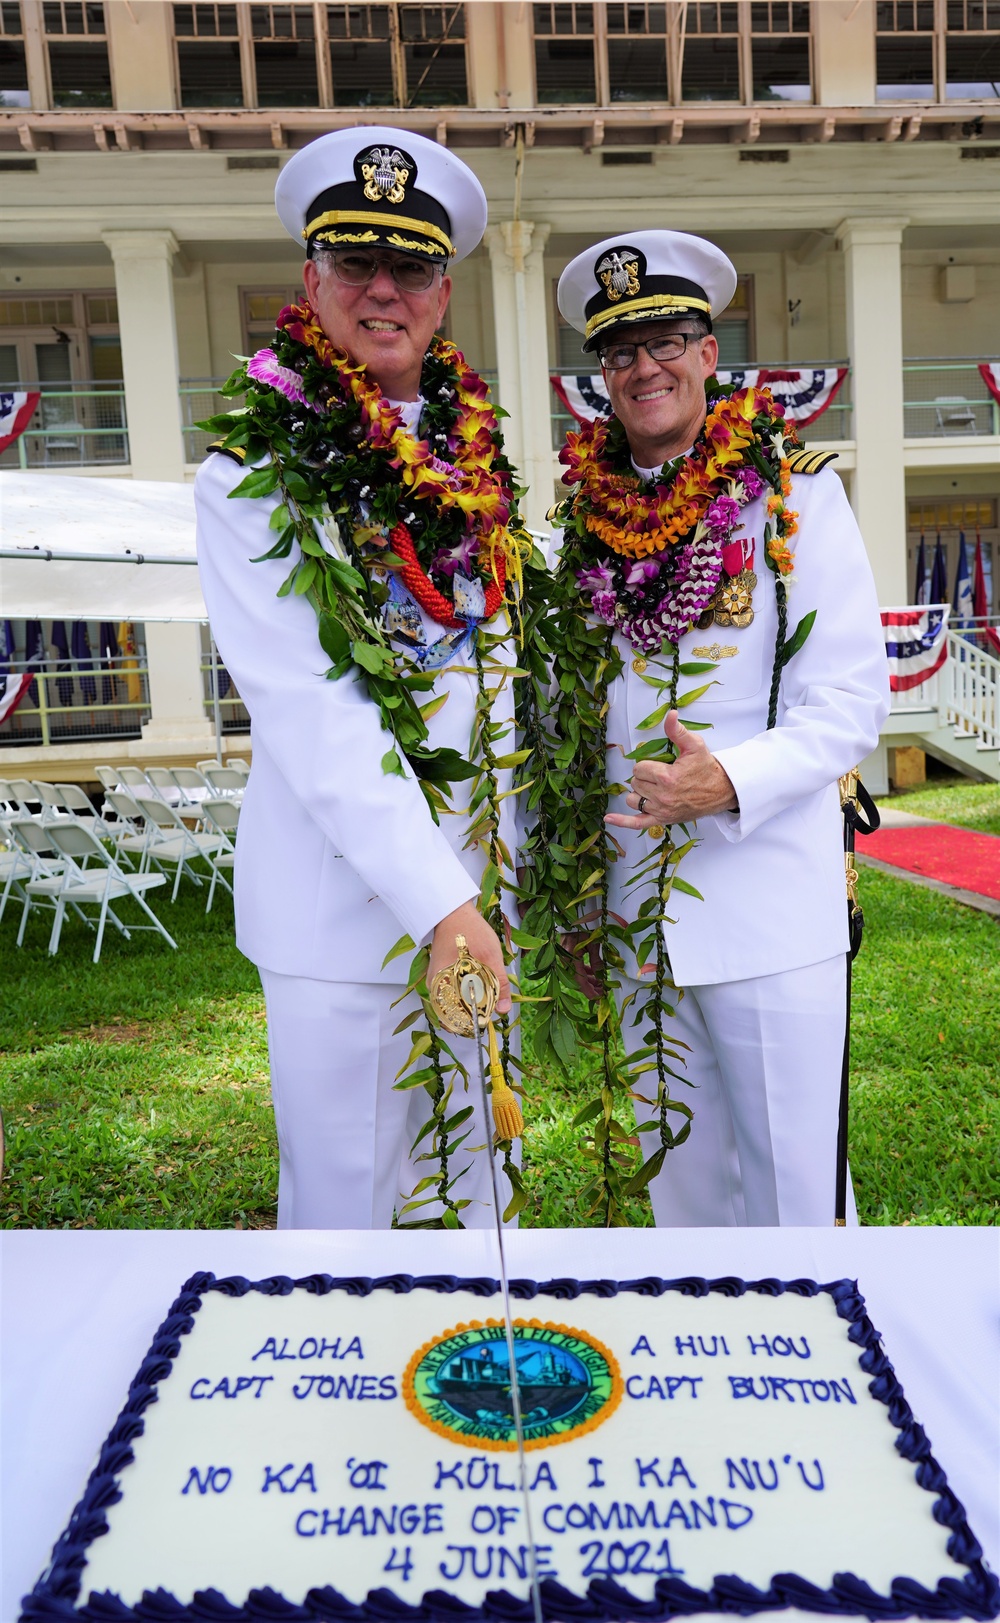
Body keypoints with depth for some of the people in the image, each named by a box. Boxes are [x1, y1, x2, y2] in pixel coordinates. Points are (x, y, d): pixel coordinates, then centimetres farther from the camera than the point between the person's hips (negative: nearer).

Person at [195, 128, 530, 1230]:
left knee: (466, 1184, 20)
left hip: (472, 882, 6)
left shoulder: (471, 456, 10)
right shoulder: (252, 475, -8)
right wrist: (437, 901, -22)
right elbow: (303, 708, -17)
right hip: (341, 902, -5)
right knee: (346, 1194, 8)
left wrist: (499, 871, 9)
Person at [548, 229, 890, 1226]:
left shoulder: (792, 492, -4)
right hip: (634, 909, 4)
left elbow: (851, 702, -7)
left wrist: (730, 781, -25)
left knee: (790, 1180, 6)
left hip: (773, 912, -4)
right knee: (680, 1176, 18)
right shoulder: (590, 515, 9)